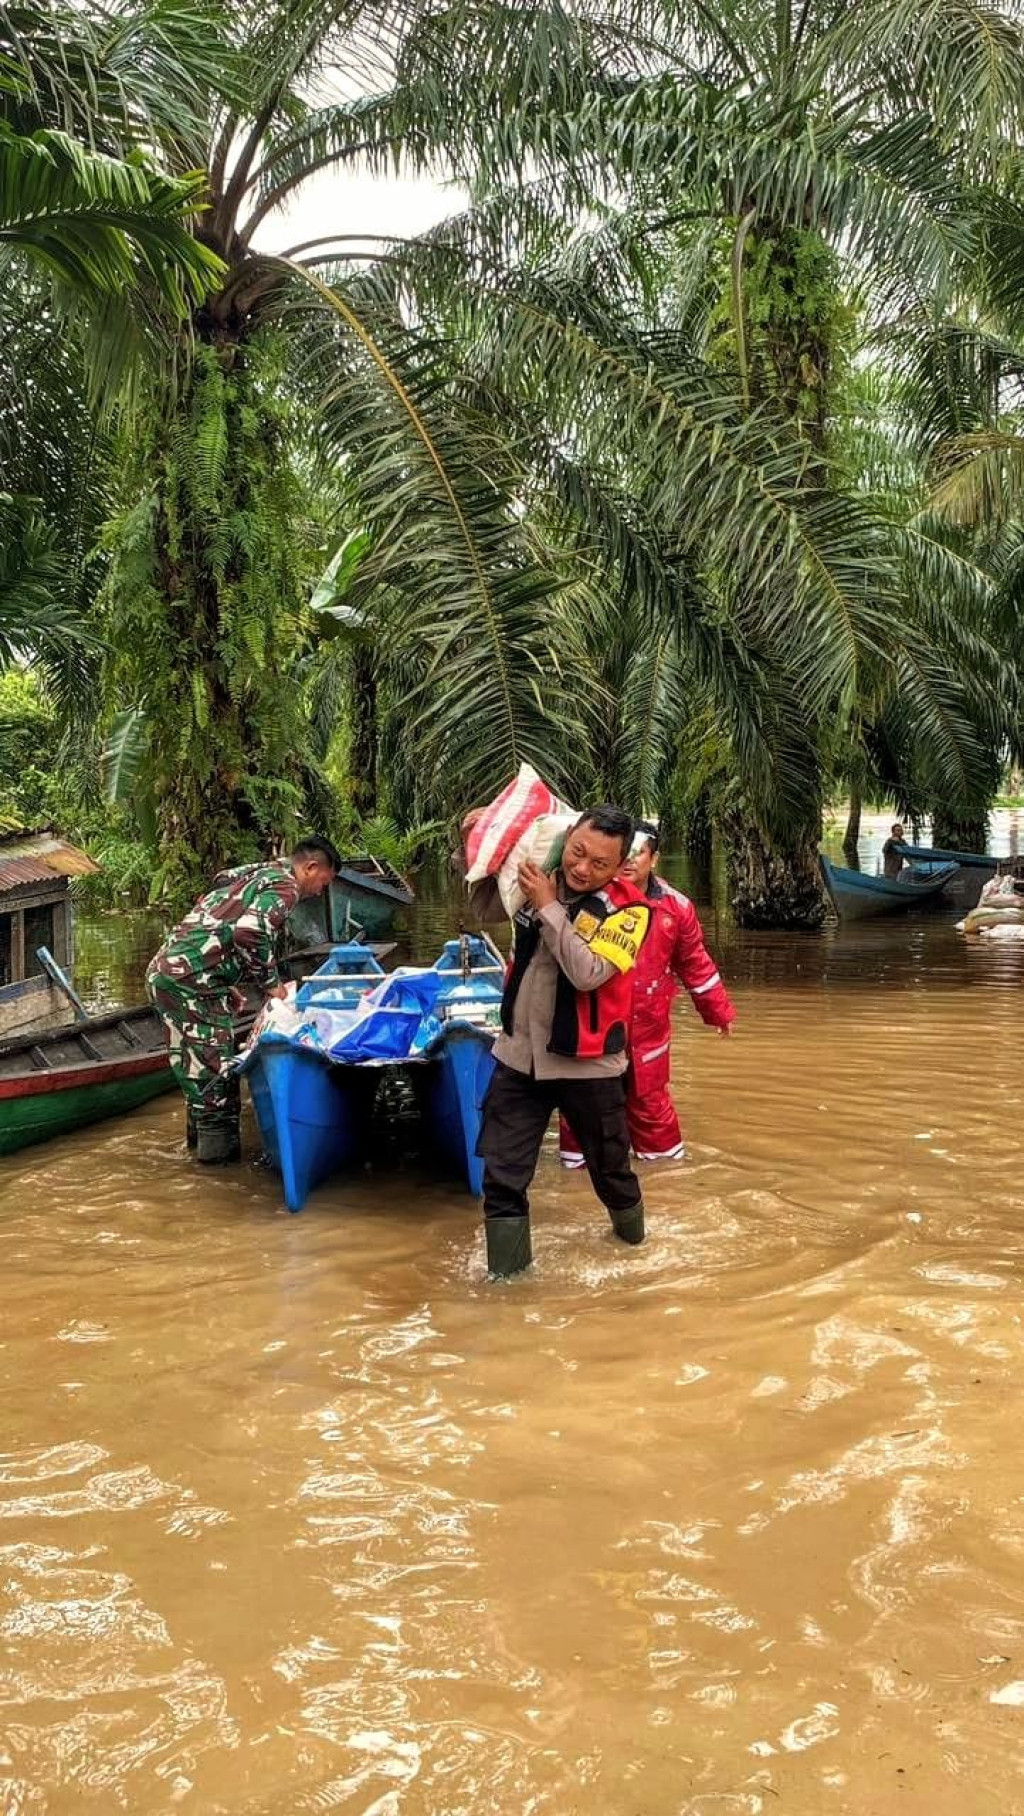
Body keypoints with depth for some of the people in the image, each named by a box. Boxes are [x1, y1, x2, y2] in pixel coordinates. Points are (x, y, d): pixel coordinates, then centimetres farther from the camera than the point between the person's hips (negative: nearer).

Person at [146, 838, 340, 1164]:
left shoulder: (252, 875, 25)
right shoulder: (284, 886, -3)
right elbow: (249, 933, -21)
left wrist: (227, 987, 26)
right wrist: (270, 982, -7)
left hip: (162, 969, 9)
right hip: (192, 979, -9)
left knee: (192, 1062, 20)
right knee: (215, 1064, -1)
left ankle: (201, 1132, 31)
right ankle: (218, 1144, 5)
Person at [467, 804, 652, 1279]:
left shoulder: (628, 909, -16)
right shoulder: (538, 878, -2)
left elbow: (588, 973, -29)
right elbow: (485, 911, 16)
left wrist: (548, 907, -24)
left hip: (587, 1064, -3)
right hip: (519, 1054, 3)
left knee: (610, 1167, 19)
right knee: (501, 1178, 3)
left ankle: (632, 1238, 48)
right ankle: (505, 1274, 18)